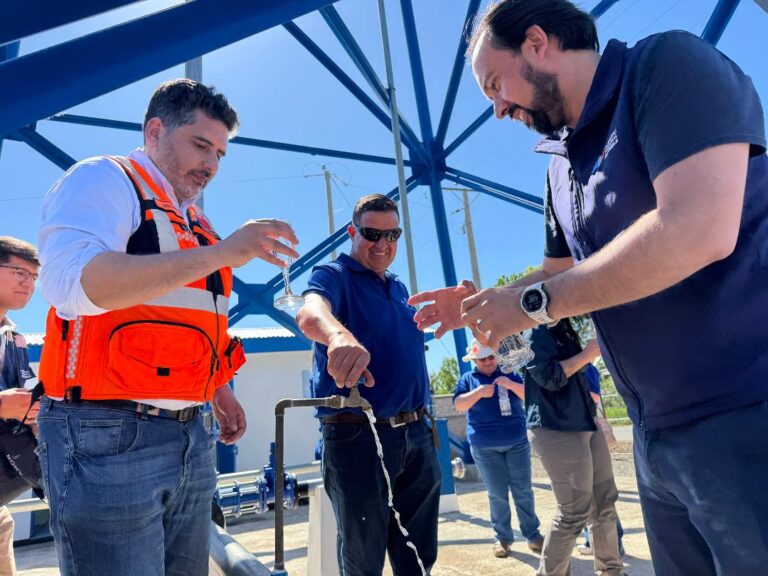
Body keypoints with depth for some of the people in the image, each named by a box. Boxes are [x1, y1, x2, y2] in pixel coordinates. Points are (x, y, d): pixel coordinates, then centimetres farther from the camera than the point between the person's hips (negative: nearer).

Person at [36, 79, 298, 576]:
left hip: (189, 436, 8)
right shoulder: (103, 180, -4)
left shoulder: (194, 222, 17)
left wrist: (221, 395, 17)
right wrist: (220, 252, -27)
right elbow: (73, 282, -25)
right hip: (108, 434, -7)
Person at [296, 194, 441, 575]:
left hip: (416, 435, 7)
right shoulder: (334, 275, -7)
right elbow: (310, 312, -33)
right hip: (357, 437, -6)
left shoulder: (400, 289, 15)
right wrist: (338, 334, -53)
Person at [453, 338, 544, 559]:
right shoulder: (468, 378, 6)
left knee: (523, 491, 6)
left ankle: (533, 535, 15)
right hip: (485, 447, -1)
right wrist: (479, 392, -20)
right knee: (497, 494, 4)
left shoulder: (510, 374, 9)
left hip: (517, 442, 1)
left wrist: (511, 385, -17)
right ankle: (502, 538, 14)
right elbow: (459, 404, -5)